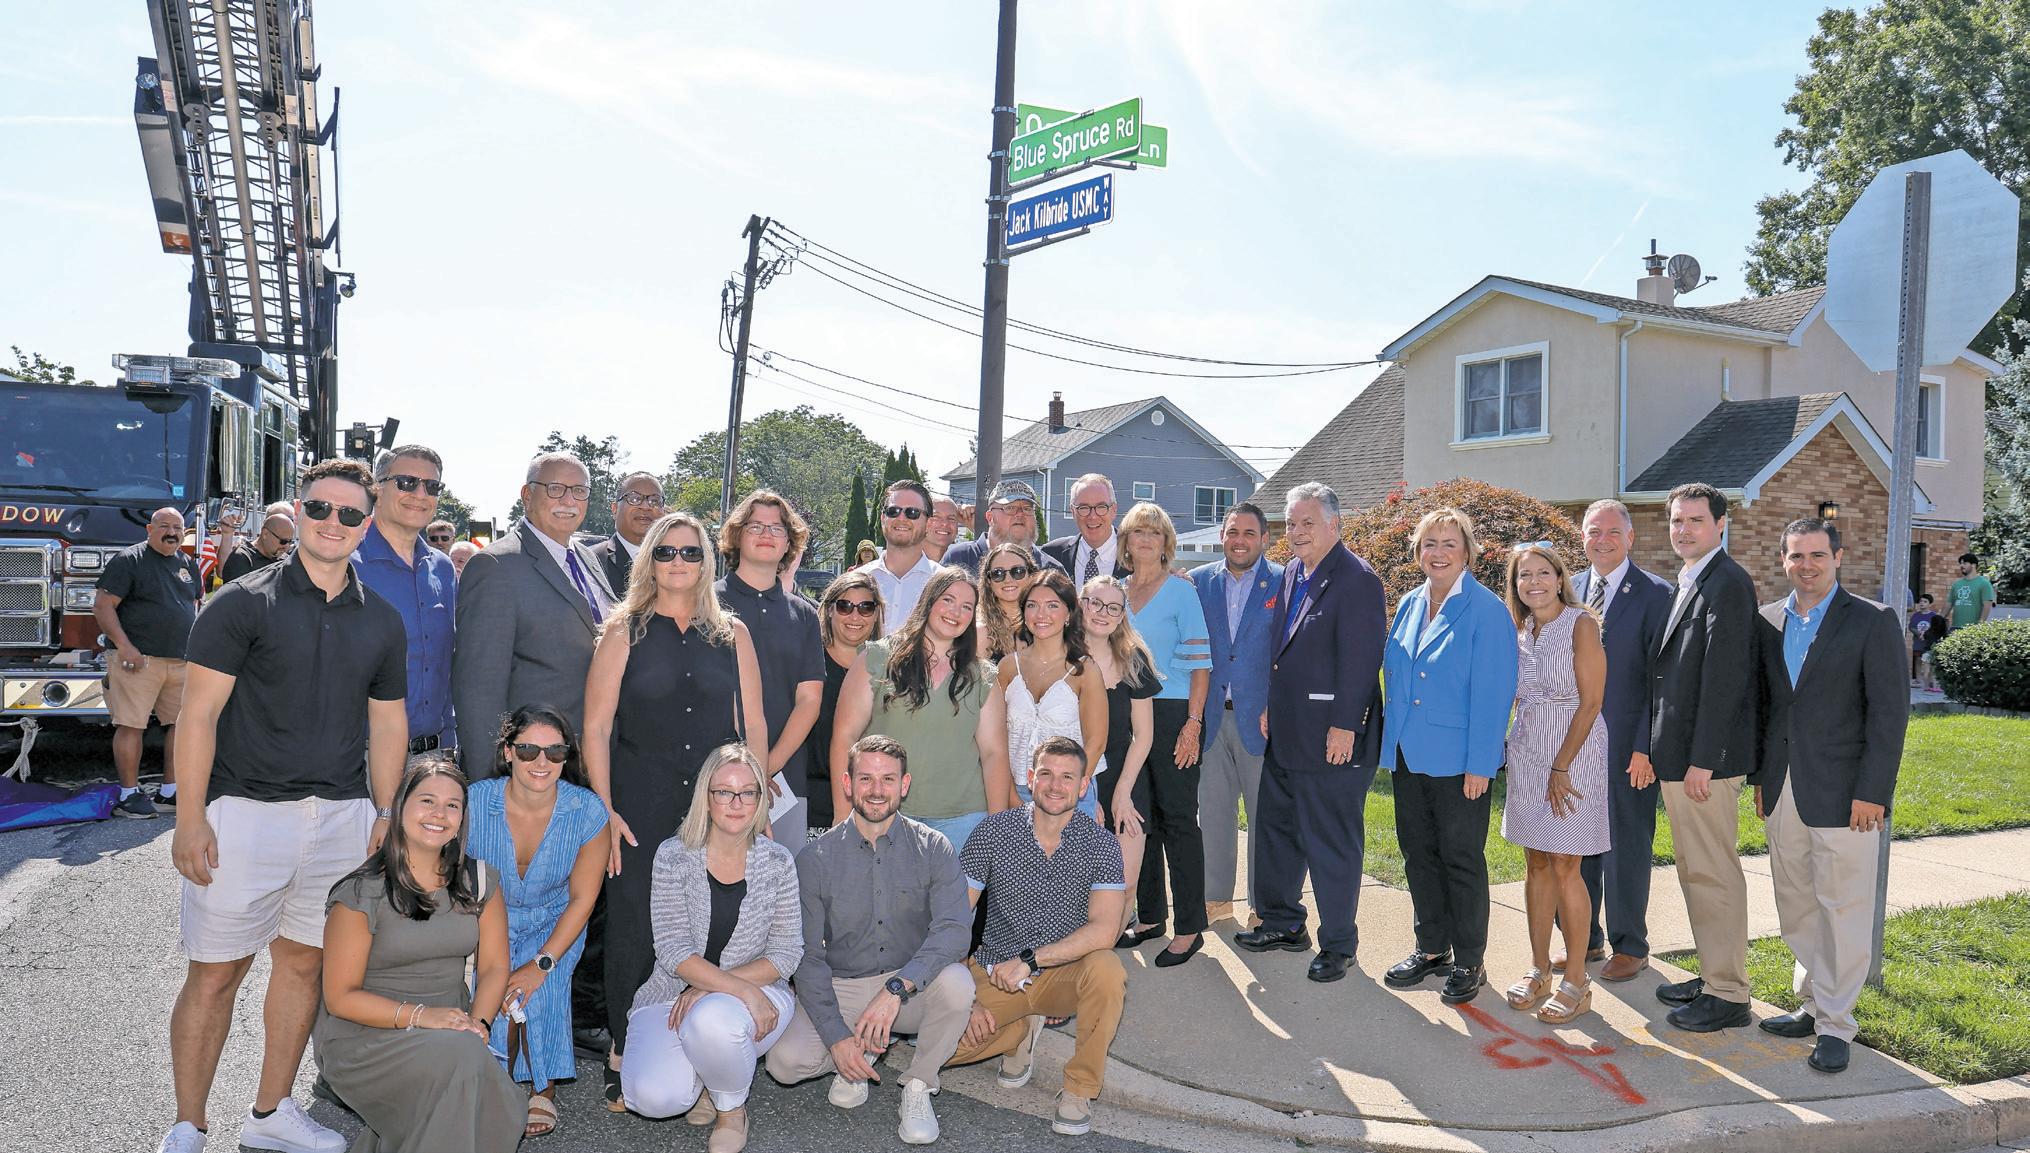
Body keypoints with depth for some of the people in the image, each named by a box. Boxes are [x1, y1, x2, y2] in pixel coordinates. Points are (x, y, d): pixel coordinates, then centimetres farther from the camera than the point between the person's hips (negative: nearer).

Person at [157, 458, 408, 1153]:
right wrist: (189, 821, -12)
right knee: (216, 971, 2)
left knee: (304, 961, 12)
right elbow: (198, 713, -7)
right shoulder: (243, 603, -4)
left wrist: (384, 815, 10)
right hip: (245, 810, -4)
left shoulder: (382, 621, 9)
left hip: (342, 816, 4)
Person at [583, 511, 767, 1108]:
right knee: (633, 930, 1)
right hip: (639, 812, -1)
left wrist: (755, 805, 4)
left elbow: (752, 724, 10)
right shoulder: (625, 632, 3)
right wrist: (605, 811, -6)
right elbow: (596, 727, 0)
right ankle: (624, 1058, 17)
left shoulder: (732, 634, 9)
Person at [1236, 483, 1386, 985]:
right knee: (1274, 829, 19)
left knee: (1332, 844, 2)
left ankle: (1337, 944, 17)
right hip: (1285, 732, 9)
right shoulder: (1290, 575, 13)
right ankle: (1283, 923, 35)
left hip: (1332, 736, -9)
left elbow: (1361, 658, -18)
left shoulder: (1356, 580, -14)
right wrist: (1270, 705, 14)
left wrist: (1344, 726, -20)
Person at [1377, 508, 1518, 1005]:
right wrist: (1392, 740, 10)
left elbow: (1492, 692, -14)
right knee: (1418, 854, 14)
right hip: (1409, 755, 6)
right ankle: (1431, 948, 29)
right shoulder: (1408, 606, 9)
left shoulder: (1487, 611, -11)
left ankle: (1468, 961, 19)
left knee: (1461, 860, 5)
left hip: (1459, 760, -6)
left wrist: (1480, 763, -18)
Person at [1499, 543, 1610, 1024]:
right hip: (1527, 751, 6)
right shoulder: (1519, 631, 9)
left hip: (1574, 751, -6)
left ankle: (1577, 982, 7)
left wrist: (1561, 768, -13)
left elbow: (1591, 701, -12)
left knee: (1565, 867, -4)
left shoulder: (1581, 624, -9)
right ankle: (1539, 971, 18)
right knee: (1536, 863, 9)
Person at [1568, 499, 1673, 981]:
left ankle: (1629, 946, 21)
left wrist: (1646, 747, -14)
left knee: (1626, 845, 6)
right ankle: (1583, 938, 28)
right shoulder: (1568, 590, 8)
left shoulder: (1655, 594, -7)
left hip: (1627, 744, -5)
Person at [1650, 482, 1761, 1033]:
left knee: (1714, 874, -2)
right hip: (1679, 755, 10)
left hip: (1705, 758, -10)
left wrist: (1703, 759, -20)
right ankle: (1712, 975, 28)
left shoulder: (1727, 583, -14)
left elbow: (1724, 676, -19)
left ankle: (1728, 995, 8)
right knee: (1694, 872, 17)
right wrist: (1660, 751, 15)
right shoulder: (1687, 584, 16)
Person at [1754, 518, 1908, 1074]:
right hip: (1783, 794, 5)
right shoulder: (1768, 620, 9)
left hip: (1843, 795, -5)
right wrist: (1760, 777, 11)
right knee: (1796, 909, 13)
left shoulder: (1873, 621, -6)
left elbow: (1890, 711, -9)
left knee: (1843, 912, 2)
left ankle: (1835, 1024, 13)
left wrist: (1871, 792, -13)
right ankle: (1812, 1005, 27)